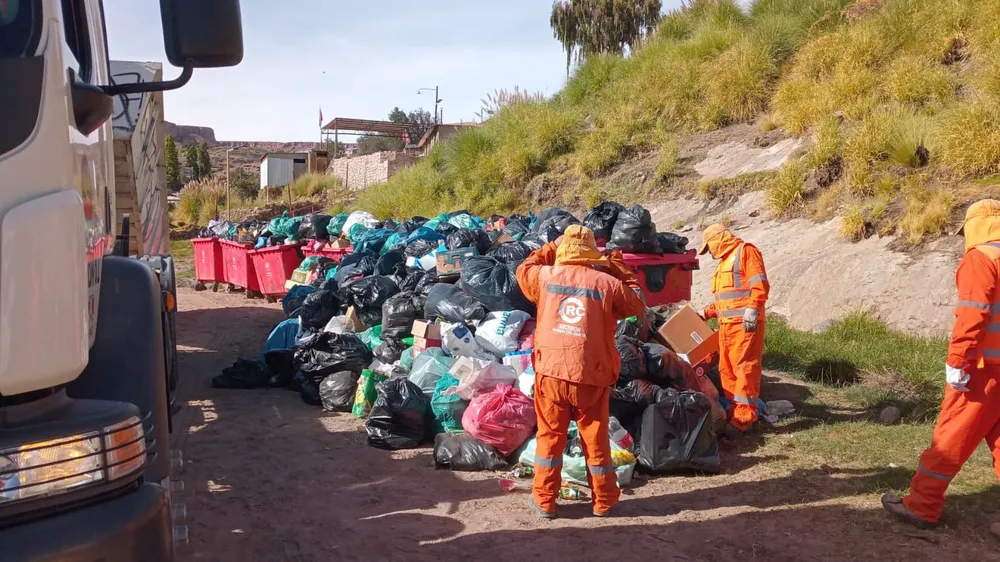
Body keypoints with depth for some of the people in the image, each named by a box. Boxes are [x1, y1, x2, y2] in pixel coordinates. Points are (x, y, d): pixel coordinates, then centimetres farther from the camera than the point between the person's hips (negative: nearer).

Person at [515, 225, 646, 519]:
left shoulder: (546, 276, 1)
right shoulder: (608, 283, -3)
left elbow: (523, 270, 23)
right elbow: (638, 306, 12)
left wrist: (549, 249, 32)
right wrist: (621, 271, 17)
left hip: (550, 370, 1)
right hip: (592, 375, -1)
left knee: (549, 436, 14)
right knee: (596, 439, 14)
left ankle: (544, 500, 21)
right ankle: (603, 501, 25)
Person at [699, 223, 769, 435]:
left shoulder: (745, 251, -4)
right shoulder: (725, 261, 25)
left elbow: (760, 284, -16)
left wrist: (752, 309, -25)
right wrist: (707, 313, 27)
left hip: (744, 322, -10)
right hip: (727, 323, 10)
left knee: (744, 367, -9)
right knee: (727, 369, 11)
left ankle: (744, 417, -8)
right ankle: (735, 411, 18)